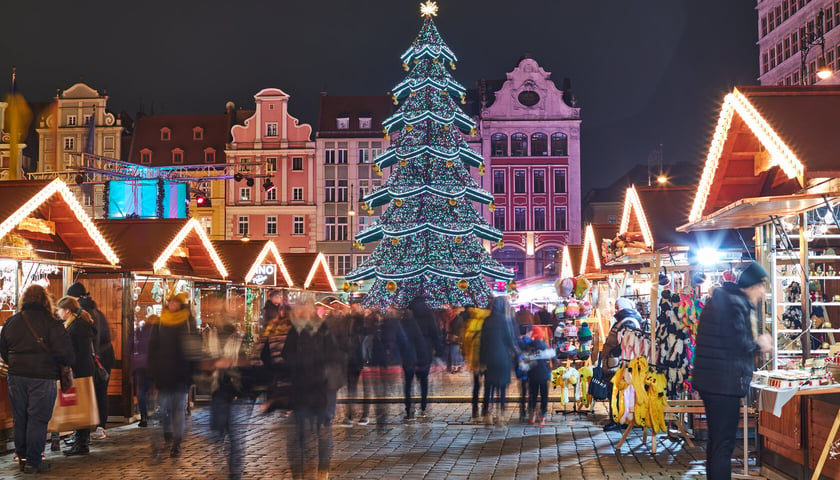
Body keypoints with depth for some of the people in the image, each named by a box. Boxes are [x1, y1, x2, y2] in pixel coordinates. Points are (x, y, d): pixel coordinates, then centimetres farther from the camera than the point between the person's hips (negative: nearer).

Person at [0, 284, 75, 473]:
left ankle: (22, 457, 25)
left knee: (20, 419, 15)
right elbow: (65, 352, -16)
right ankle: (33, 462, 6)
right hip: (42, 378, -5)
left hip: (16, 377, 5)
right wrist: (68, 362, 4)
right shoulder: (51, 323, -11)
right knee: (37, 419, 2)